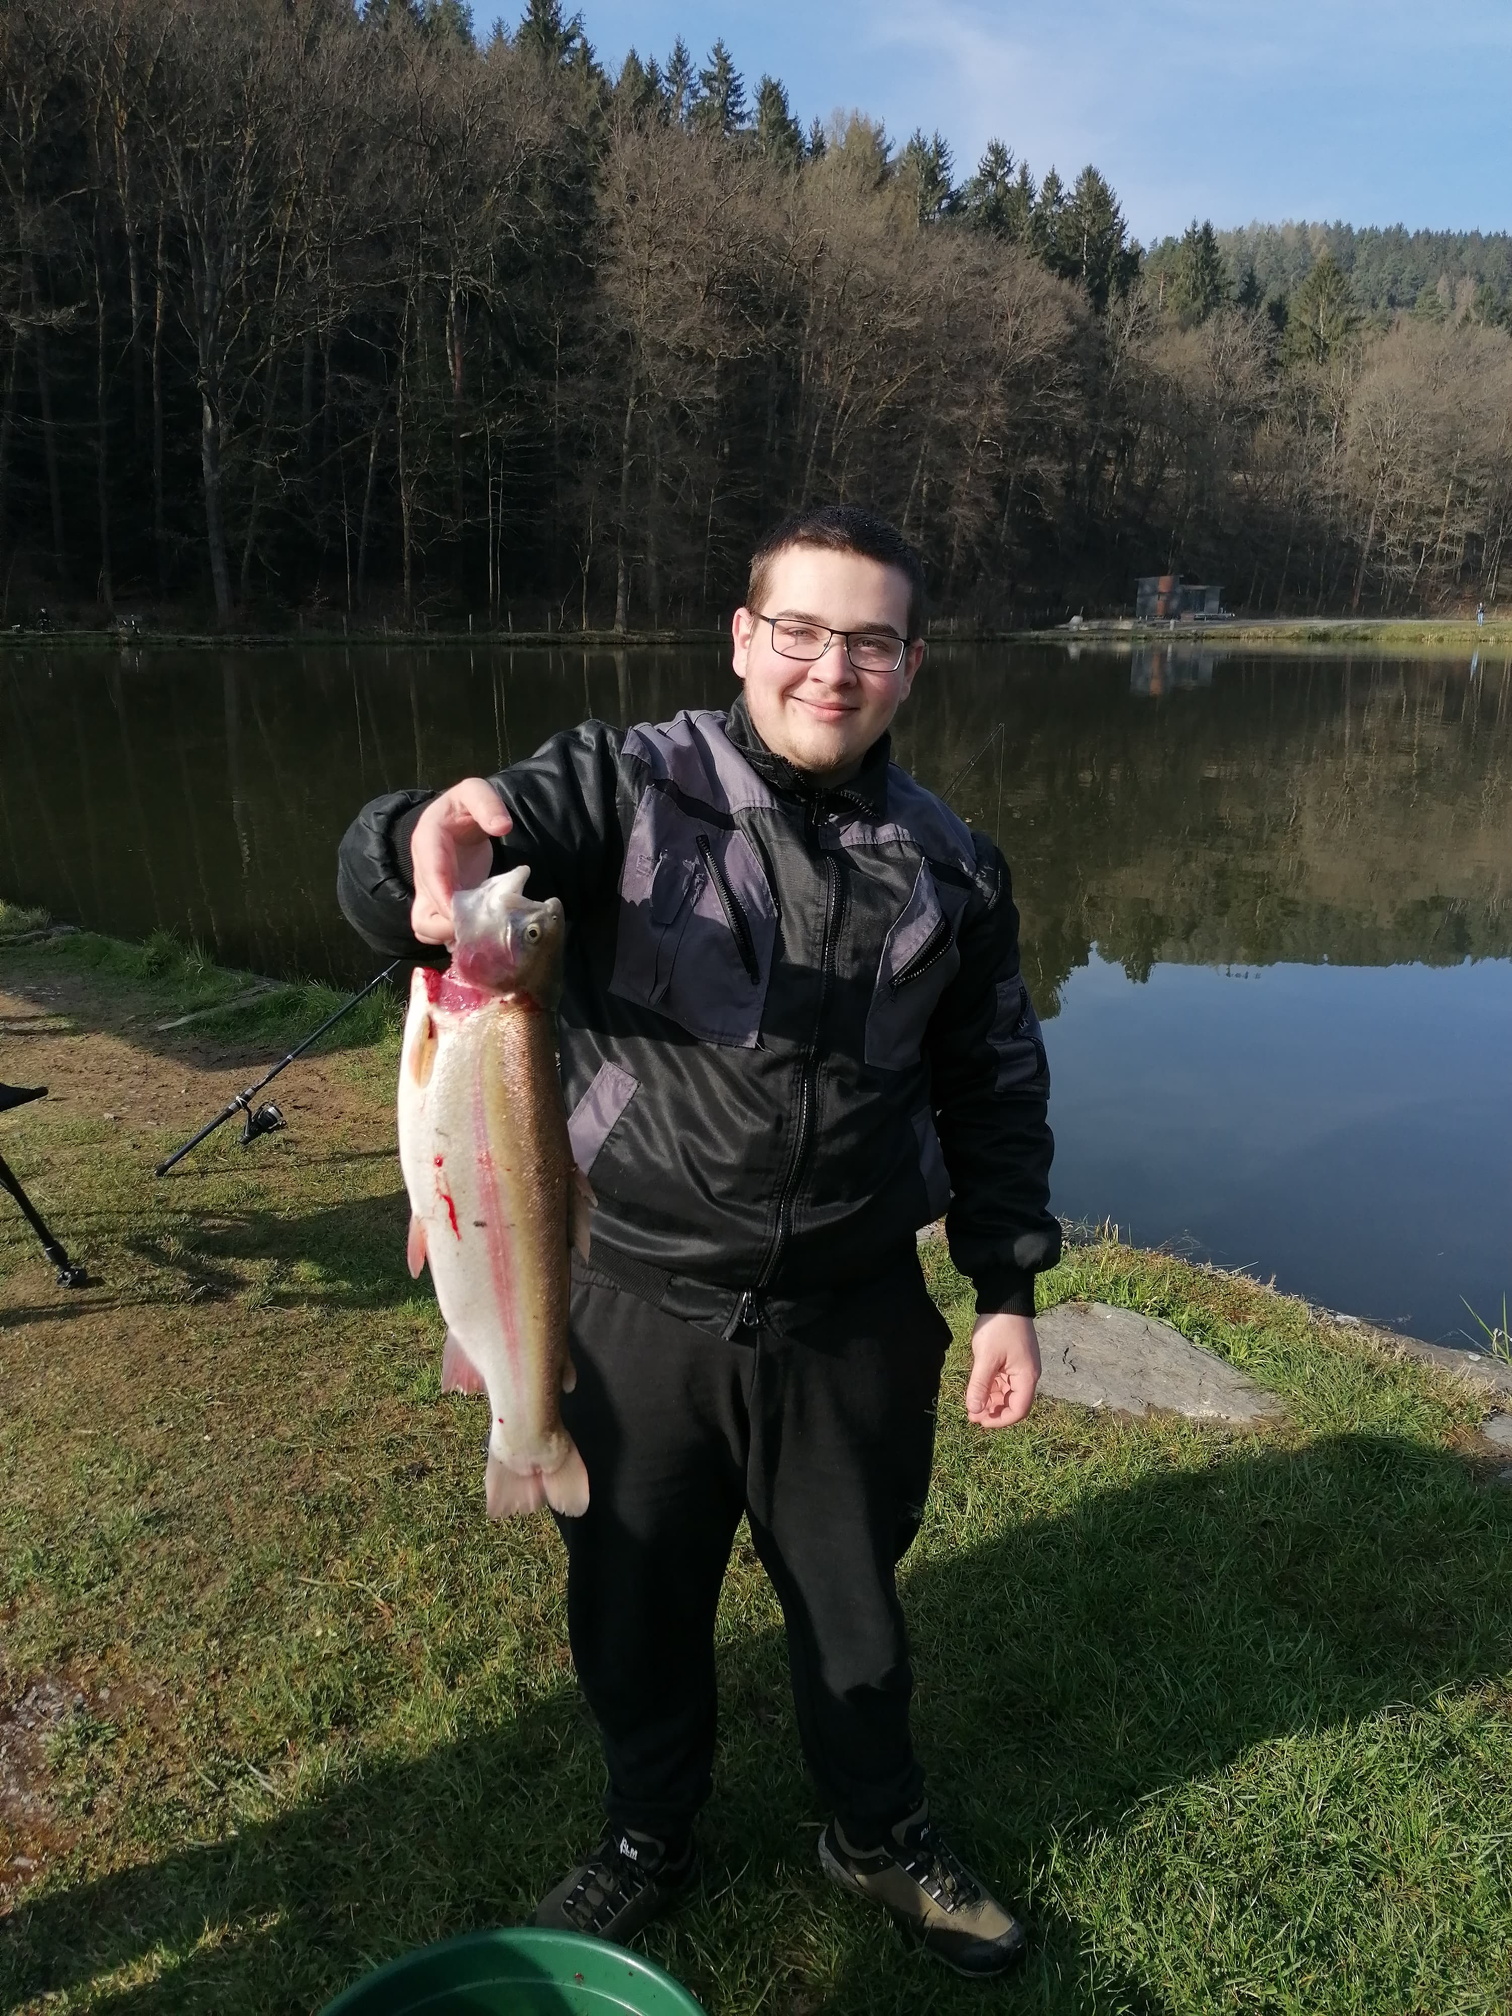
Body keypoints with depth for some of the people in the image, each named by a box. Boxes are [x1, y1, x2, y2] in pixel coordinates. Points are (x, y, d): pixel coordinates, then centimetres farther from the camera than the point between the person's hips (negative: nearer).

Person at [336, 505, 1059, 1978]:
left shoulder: (952, 868, 1)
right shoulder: (626, 786, -9)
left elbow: (996, 1094, 9)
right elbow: (383, 878, -22)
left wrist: (1007, 1292, 6)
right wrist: (429, 847, -46)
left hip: (856, 1321, 2)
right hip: (646, 1309, -1)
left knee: (851, 1599, 22)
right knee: (634, 1601, 19)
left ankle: (881, 1839, 51)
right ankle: (648, 1836, 50)